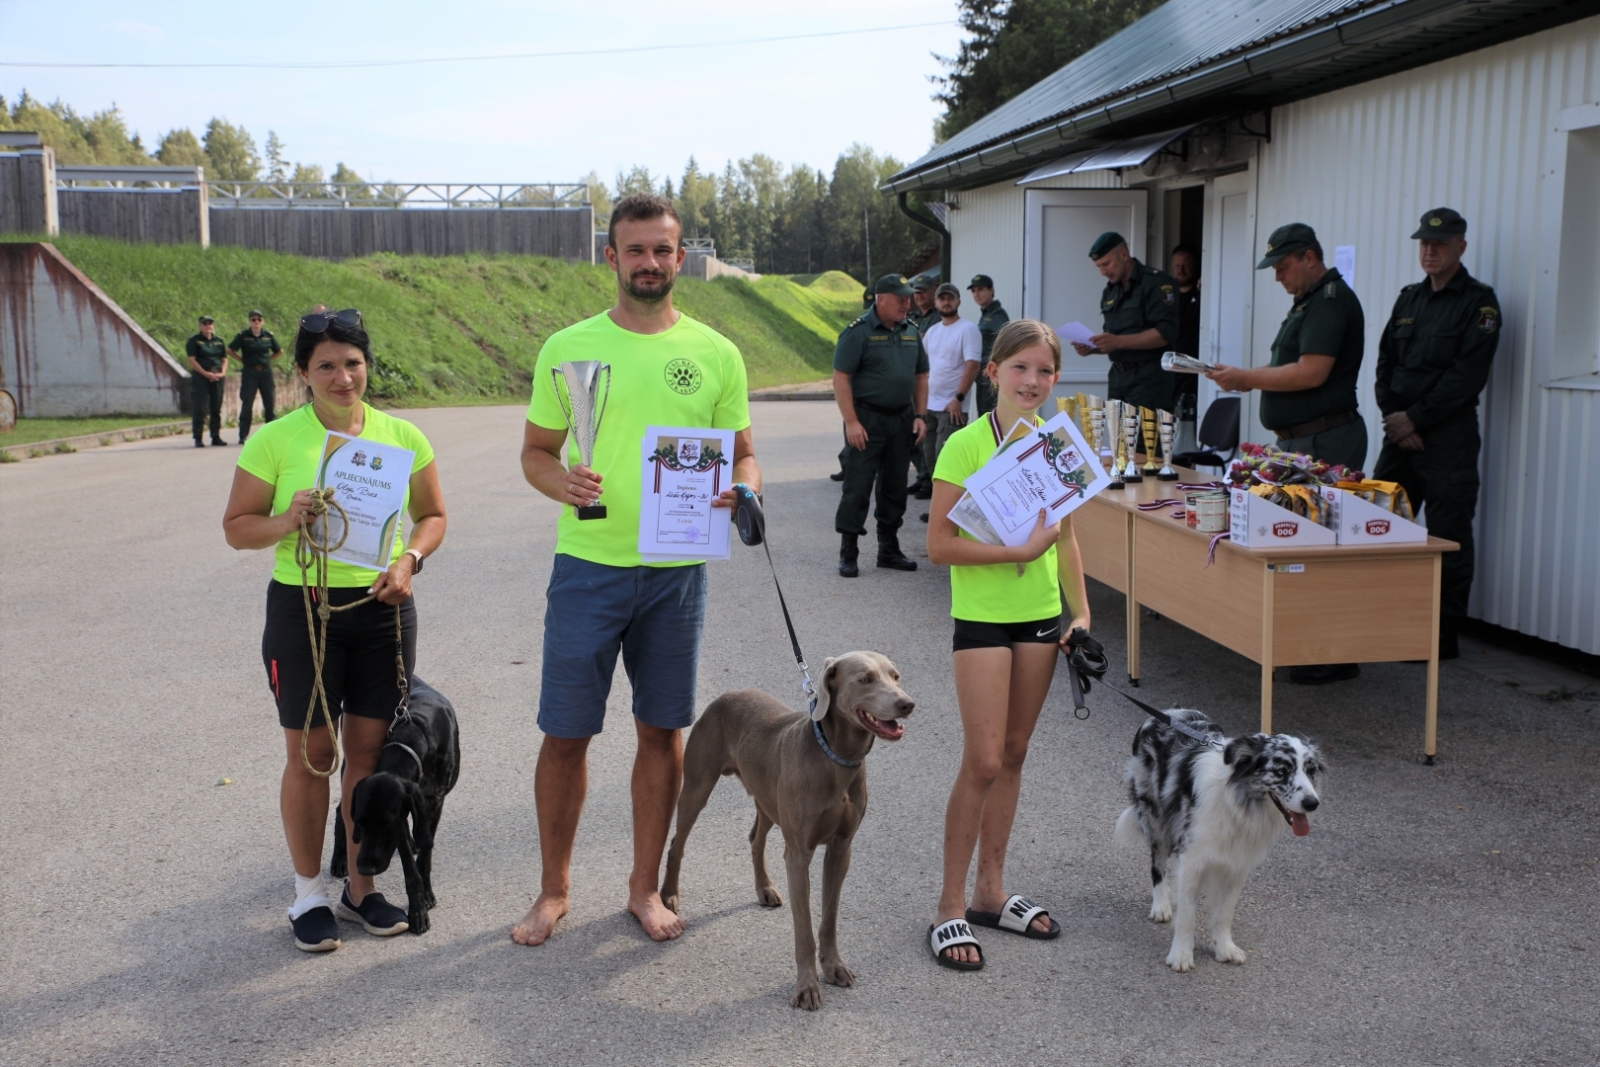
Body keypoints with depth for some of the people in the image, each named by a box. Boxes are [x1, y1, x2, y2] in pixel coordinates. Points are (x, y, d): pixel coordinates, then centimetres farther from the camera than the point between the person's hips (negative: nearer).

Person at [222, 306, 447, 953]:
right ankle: (309, 893, 21)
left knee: (369, 750, 9)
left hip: (382, 608, 2)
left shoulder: (402, 437, 2)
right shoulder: (274, 441, -5)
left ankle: (360, 888, 24)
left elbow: (432, 515, 10)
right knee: (311, 753, 4)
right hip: (302, 608, -2)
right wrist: (285, 522, -21)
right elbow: (236, 526, -1)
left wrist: (409, 559, -8)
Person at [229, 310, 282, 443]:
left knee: (270, 402, 4)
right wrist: (242, 360, -2)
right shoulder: (243, 335, -3)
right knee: (247, 404, -1)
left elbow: (279, 351, 17)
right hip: (249, 372, -2)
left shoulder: (268, 335, 4)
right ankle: (243, 436, 3)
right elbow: (230, 350, 1)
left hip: (266, 371, 2)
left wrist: (267, 359, 7)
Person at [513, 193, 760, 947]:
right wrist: (560, 481, -16)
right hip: (588, 565, -1)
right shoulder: (568, 347, 2)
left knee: (661, 731, 10)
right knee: (565, 734, 4)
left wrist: (742, 490, -15)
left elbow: (742, 453, 8)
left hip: (676, 570, 1)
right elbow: (535, 451, 6)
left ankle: (645, 887, 26)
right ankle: (553, 890, 23)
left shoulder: (716, 354, 3)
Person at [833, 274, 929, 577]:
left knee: (895, 486, 12)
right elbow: (841, 378, -12)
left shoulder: (911, 333, 11)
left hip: (902, 420, 6)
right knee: (857, 486, -4)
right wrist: (851, 422, -18)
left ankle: (889, 549, 22)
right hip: (867, 419, -6)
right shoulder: (858, 331, -9)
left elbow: (921, 376, 17)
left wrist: (920, 416, 8)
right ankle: (848, 553, 3)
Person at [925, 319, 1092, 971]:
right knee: (982, 762, -6)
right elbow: (940, 545, -16)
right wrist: (1019, 549, -22)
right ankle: (950, 907, 7)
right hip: (982, 617, -6)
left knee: (1012, 755, 13)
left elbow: (1066, 537, 14)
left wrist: (1081, 612, 8)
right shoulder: (966, 445, -12)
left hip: (1041, 614, 6)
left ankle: (990, 892, 25)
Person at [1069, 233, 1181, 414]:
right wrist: (1093, 347, 0)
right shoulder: (1110, 292, 16)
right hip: (1118, 377, 7)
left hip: (1150, 379, -7)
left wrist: (1119, 342, -24)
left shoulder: (1157, 283, -8)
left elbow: (1166, 333, -18)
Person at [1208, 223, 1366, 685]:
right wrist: (1248, 378, 7)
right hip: (1299, 439, 11)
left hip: (1325, 440, -11)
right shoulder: (1308, 301, 19)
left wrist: (1245, 377, -17)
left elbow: (1311, 373, -23)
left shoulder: (1332, 300, -14)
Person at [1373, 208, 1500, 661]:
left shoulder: (1478, 302, -5)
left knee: (1448, 540, -1)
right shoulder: (1409, 298, 16)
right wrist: (1393, 415, -3)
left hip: (1448, 437, -6)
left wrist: (1417, 418, -14)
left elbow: (1468, 375, -13)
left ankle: (1443, 638, 6)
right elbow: (1385, 361, 13)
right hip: (1400, 433, 6)